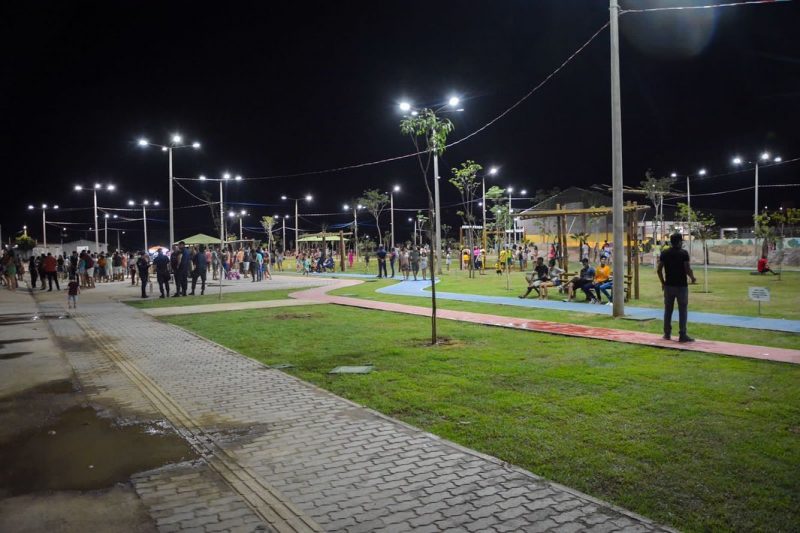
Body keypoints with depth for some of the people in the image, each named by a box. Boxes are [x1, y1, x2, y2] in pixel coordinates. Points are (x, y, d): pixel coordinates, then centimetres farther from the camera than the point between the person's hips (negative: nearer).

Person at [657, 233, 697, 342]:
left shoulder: (664, 253, 3)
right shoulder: (683, 253, -10)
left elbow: (659, 270, 2)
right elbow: (688, 269, -14)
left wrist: (662, 282, 14)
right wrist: (693, 278, 5)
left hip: (668, 285, 4)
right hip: (681, 286, -4)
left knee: (668, 310, 11)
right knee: (682, 311, 2)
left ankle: (667, 334, 16)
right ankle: (682, 335, 1)